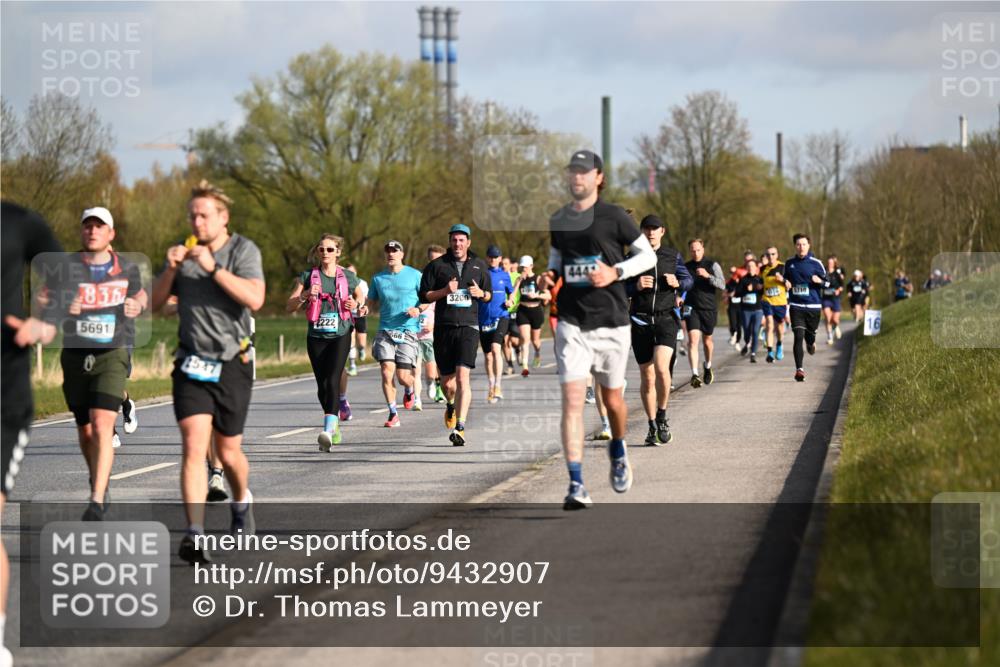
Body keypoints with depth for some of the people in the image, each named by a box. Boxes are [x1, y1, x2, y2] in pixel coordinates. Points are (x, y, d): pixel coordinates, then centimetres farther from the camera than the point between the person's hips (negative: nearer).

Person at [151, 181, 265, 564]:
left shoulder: (243, 251, -3)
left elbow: (254, 299, -19)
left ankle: (242, 501, 41)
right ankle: (195, 533, -21)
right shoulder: (184, 252, 10)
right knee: (194, 446, -14)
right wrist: (170, 269, -7)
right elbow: (154, 303, 10)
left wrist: (213, 268, -23)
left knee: (228, 452, 9)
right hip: (191, 364, 2)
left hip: (232, 363, -2)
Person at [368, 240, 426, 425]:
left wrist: (419, 309, -14)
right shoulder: (378, 278, 10)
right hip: (385, 331, 2)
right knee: (387, 371, -13)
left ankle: (410, 390, 31)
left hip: (407, 331, -2)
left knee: (403, 377, -7)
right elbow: (370, 302, 17)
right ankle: (393, 414, -3)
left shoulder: (414, 275, 2)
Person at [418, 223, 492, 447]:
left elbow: (489, 295, 19)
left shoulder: (479, 266, 10)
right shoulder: (437, 266, 6)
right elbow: (424, 296, 5)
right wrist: (444, 291, -12)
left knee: (462, 376, -17)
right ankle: (451, 405, 45)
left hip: (468, 327, -1)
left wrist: (480, 293, -4)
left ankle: (460, 427, -20)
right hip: (443, 327, 1)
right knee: (446, 380, 9)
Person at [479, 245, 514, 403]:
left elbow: (511, 292, 20)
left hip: (501, 316, -2)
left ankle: (498, 386, -21)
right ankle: (491, 389, 23)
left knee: (495, 349, -22)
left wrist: (510, 301, 1)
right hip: (484, 318, 2)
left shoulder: (504, 275, 7)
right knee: (488, 356, 8)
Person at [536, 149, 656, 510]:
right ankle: (576, 485, -16)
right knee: (572, 400, -12)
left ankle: (618, 449, 45)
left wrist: (616, 272, -13)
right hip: (572, 322, 2)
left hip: (611, 321, -2)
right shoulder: (558, 220, 8)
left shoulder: (613, 217, -4)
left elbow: (649, 255, 2)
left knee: (612, 399, 11)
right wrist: (548, 276, 1)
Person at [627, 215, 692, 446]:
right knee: (647, 377, 4)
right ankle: (652, 426, 16)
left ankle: (662, 418, -2)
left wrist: (677, 283, -6)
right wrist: (636, 286, -14)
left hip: (666, 318, -1)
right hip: (640, 320, 1)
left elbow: (689, 280, 16)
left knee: (661, 368, -21)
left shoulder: (673, 256, 8)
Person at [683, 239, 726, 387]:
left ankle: (708, 366, 42)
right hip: (692, 308, 0)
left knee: (707, 339, 14)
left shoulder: (712, 265, -1)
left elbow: (722, 284, -11)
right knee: (693, 338, -16)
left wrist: (708, 276, -24)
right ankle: (694, 374, -22)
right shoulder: (686, 267, 7)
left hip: (709, 308, 0)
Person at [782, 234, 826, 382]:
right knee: (798, 336, -13)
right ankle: (799, 369, -15)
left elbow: (827, 282, 2)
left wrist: (819, 280, -20)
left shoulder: (815, 263, -1)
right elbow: (785, 277, 23)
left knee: (810, 334, 10)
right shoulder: (789, 263, 7)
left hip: (813, 306, -1)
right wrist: (786, 282, 0)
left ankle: (811, 343, 50)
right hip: (796, 306, 1)